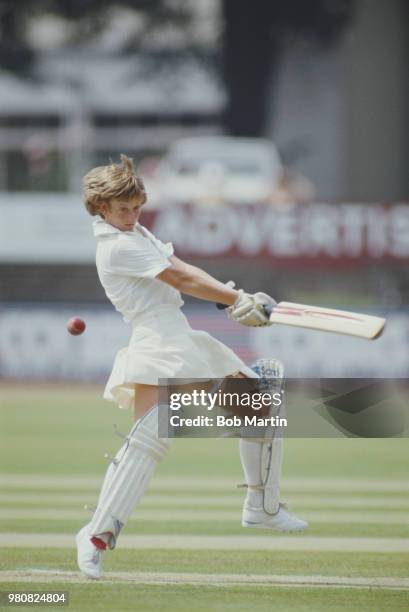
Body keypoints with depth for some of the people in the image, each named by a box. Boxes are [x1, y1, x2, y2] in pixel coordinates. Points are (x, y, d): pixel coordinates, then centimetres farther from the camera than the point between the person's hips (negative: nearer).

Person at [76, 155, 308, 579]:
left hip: (182, 336, 11)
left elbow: (183, 274, 12)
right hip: (155, 341, -10)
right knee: (150, 434, -29)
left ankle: (262, 508, 24)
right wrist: (238, 299, -8)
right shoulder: (116, 246, -12)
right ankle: (98, 534, -27)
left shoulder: (136, 233, 18)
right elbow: (181, 280, -12)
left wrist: (232, 297, -3)